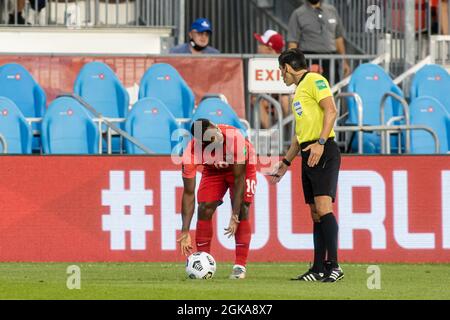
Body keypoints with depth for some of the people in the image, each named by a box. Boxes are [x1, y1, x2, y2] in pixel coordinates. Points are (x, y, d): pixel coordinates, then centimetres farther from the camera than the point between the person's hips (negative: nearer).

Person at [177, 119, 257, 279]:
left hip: (241, 165, -2)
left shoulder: (235, 138, -42)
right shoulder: (191, 154, -35)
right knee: (204, 210, -12)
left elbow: (239, 178, -32)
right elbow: (188, 193, -26)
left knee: (242, 210, -15)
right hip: (213, 169, 2)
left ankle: (240, 266, -10)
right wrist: (185, 232, -31)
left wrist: (235, 217, -35)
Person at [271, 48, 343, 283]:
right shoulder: (299, 90, 25)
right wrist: (285, 163, 30)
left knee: (323, 207, -18)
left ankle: (333, 266, -22)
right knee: (315, 214, 7)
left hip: (323, 153, -10)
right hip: (308, 155, 10)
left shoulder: (314, 80, -3)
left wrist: (321, 143, -24)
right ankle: (319, 270, 7)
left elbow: (331, 111, -16)